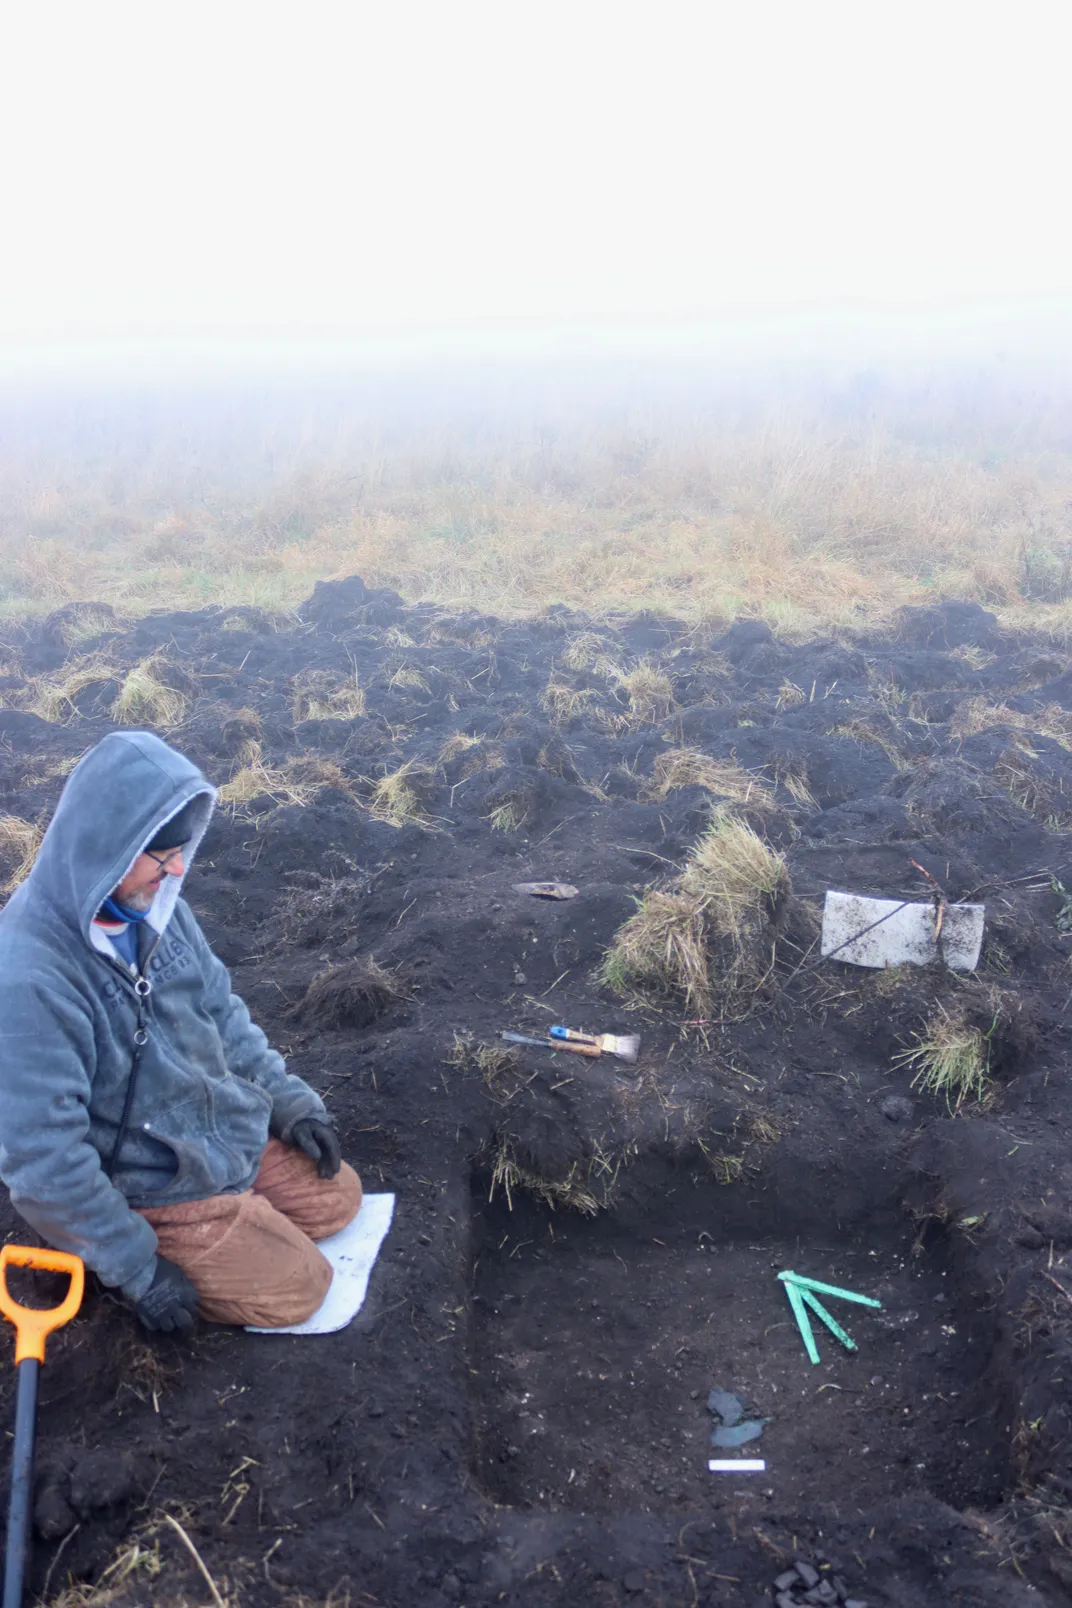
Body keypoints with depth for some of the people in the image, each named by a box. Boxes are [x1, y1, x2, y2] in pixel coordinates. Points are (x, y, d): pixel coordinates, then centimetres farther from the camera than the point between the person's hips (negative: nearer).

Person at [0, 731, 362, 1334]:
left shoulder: (154, 905, -10)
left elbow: (220, 1010, 7)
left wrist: (291, 1102, 3)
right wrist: (137, 1267, -20)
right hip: (147, 1188, -7)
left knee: (339, 1196, 13)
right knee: (296, 1288, -4)